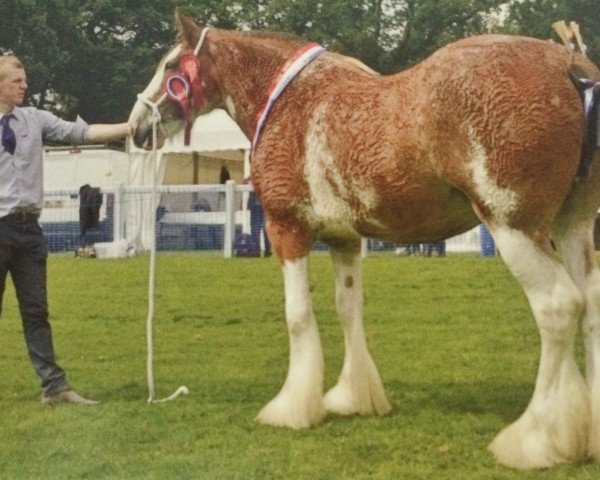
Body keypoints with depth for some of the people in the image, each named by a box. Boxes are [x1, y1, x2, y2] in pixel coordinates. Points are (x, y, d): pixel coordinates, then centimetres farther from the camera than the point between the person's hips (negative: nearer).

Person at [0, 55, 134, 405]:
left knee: (36, 310, 8)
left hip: (29, 228, 4)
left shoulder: (35, 119, 7)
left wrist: (128, 127, -10)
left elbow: (81, 132, 0)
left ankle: (54, 385, 9)